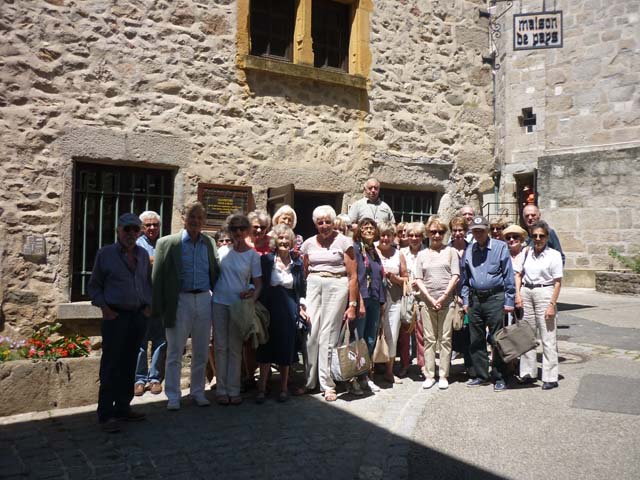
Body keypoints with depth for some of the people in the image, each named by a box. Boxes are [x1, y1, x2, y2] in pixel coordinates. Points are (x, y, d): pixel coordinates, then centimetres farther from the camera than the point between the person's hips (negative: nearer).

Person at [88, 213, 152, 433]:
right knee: (111, 366, -3)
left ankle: (123, 408, 21)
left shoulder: (143, 254, 10)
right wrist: (105, 308, -8)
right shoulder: (105, 254, -2)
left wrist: (148, 305, 7)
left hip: (139, 316, 4)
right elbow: (94, 285, 3)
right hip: (116, 316, -4)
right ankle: (106, 414, 3)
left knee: (129, 365, 11)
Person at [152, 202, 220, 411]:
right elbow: (158, 277, -3)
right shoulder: (167, 243, -2)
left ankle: (198, 392, 26)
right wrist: (159, 308, -8)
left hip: (204, 300, 3)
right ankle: (173, 397, 15)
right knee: (175, 353, 4)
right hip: (180, 301, -3)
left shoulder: (210, 243, 8)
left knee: (201, 353, 11)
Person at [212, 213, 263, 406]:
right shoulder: (223, 251, 5)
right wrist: (214, 291, 2)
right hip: (219, 303, 2)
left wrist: (253, 296, -19)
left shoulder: (253, 256, -1)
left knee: (235, 349, 4)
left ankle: (233, 390, 12)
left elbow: (258, 283, -1)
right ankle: (221, 389, 12)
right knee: (220, 347, 5)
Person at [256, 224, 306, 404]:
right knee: (266, 349, 2)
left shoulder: (297, 263, 4)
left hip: (289, 310, 1)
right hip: (269, 309, -1)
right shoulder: (266, 260, -2)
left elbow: (302, 288, 11)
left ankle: (284, 388, 20)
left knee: (286, 349, 6)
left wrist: (301, 307, 4)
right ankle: (262, 389, 11)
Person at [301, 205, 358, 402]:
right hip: (313, 286, 3)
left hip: (336, 286, -3)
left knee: (328, 335, -3)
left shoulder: (343, 242, -1)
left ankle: (328, 385, 8)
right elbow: (304, 273, 13)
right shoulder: (309, 243, 10)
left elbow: (352, 276, -3)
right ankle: (309, 381, 14)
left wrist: (352, 305, -7)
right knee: (310, 333, 0)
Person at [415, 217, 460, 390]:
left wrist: (443, 296, -9)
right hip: (428, 302, 2)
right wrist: (430, 298, -7)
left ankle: (443, 376, 8)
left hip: (447, 301, -1)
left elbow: (455, 276, 0)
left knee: (445, 339, 1)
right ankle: (429, 375, 11)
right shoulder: (422, 254, 11)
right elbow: (419, 280, 6)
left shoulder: (450, 251, 6)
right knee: (429, 340, 4)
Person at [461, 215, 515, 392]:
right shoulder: (469, 250, 9)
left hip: (495, 298, -4)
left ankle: (499, 378, 11)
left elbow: (508, 276, -3)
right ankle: (481, 375, 22)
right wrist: (465, 301, 11)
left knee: (497, 339, -1)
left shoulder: (500, 247, -3)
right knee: (476, 340, 9)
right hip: (475, 299, 4)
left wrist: (509, 301, -6)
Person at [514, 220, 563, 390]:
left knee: (548, 337, -1)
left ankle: (550, 378, 7)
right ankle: (529, 373, 22)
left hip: (544, 292, -4)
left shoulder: (554, 255, -5)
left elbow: (557, 282, -7)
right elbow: (518, 274, 13)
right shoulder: (527, 252, 7)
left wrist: (552, 304, -12)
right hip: (526, 292, 5)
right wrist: (517, 294, 0)